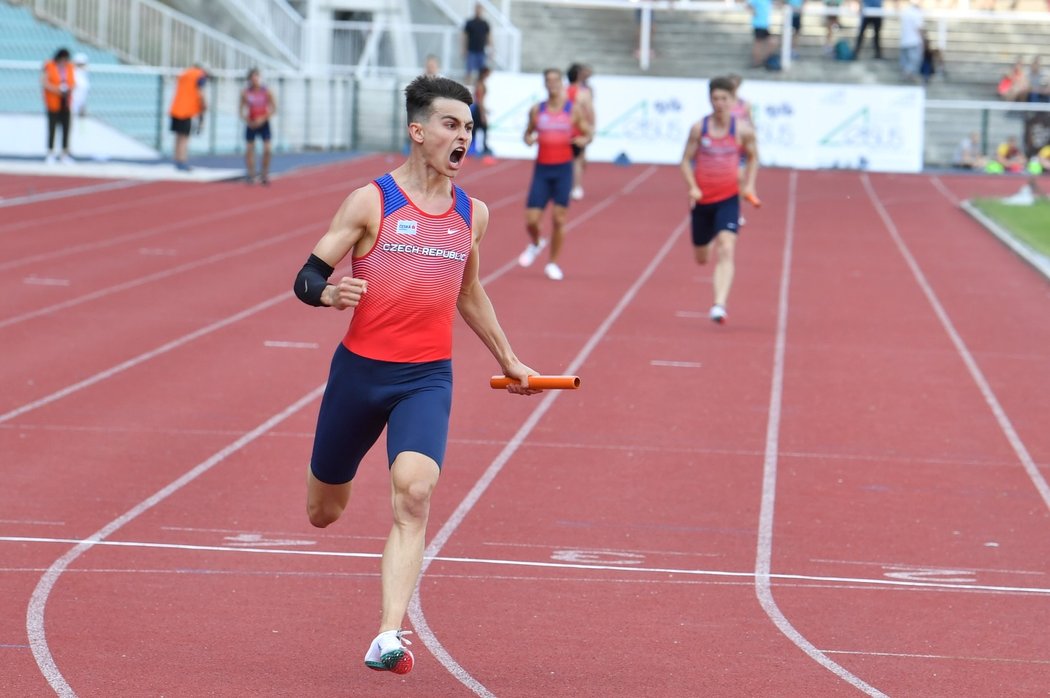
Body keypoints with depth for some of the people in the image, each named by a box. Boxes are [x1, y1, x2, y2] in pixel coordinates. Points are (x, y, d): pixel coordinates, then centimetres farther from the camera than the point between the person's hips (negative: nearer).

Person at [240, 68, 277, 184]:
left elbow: (274, 109, -3)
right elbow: (241, 110, 2)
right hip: (251, 125, 1)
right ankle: (250, 174, 8)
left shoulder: (266, 91, -6)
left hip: (263, 123, -1)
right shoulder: (246, 93, -4)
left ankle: (264, 174, 2)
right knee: (249, 149, -1)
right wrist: (247, 121, -13)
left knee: (267, 149, -11)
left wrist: (263, 118, -14)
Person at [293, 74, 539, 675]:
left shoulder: (473, 214, 8)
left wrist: (508, 360, 31)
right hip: (360, 371, -1)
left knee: (414, 493, -24)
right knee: (324, 513, 11)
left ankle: (390, 636, -27)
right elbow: (307, 278, -4)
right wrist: (329, 293, -27)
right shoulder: (371, 202, -5)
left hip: (428, 379, 2)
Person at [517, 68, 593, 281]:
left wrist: (583, 140, -16)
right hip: (542, 168, 1)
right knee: (531, 219, -4)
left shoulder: (573, 110, 0)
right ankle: (535, 244, 30)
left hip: (563, 169, -1)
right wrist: (528, 139, -9)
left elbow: (587, 133, 7)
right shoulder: (536, 110, 4)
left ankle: (552, 263, 14)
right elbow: (529, 132, 15)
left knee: (558, 219, -1)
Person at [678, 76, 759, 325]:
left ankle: (720, 305, -28)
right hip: (702, 200, 2)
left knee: (726, 251, -22)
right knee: (701, 258, 16)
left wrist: (749, 185, -1)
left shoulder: (742, 129, -4)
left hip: (728, 199, -2)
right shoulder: (699, 128, -4)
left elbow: (753, 157, 13)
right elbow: (686, 161, 2)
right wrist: (692, 187, -14)